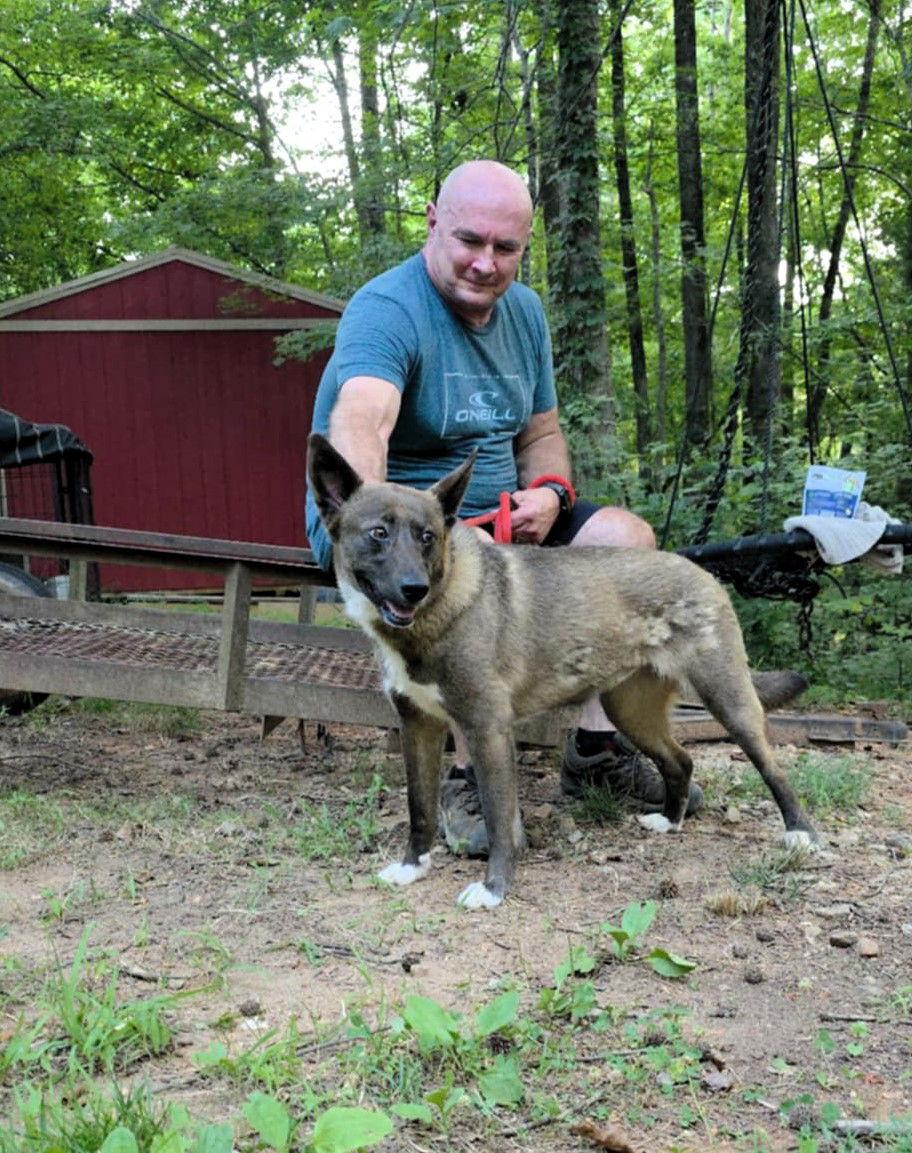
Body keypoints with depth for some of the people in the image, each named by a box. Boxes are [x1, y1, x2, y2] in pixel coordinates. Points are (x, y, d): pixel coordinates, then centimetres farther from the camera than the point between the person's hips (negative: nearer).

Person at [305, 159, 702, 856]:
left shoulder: (524, 311, 7)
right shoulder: (387, 310, -19)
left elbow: (541, 432, 14)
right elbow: (360, 419, -40)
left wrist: (547, 494, -10)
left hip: (496, 512, 8)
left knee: (628, 538, -9)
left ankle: (597, 748, -3)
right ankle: (469, 775, -23)